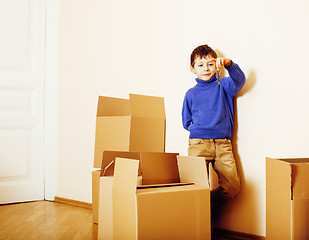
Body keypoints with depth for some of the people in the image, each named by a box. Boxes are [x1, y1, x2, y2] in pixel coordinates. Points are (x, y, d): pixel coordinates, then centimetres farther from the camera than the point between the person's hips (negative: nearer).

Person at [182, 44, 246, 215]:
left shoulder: (223, 86, 14)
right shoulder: (191, 94, 16)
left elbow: (239, 80, -8)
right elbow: (186, 122, 21)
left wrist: (228, 63, -24)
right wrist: (198, 128, 3)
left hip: (223, 144, 1)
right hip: (198, 143, -1)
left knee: (232, 185, -7)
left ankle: (209, 209, 15)